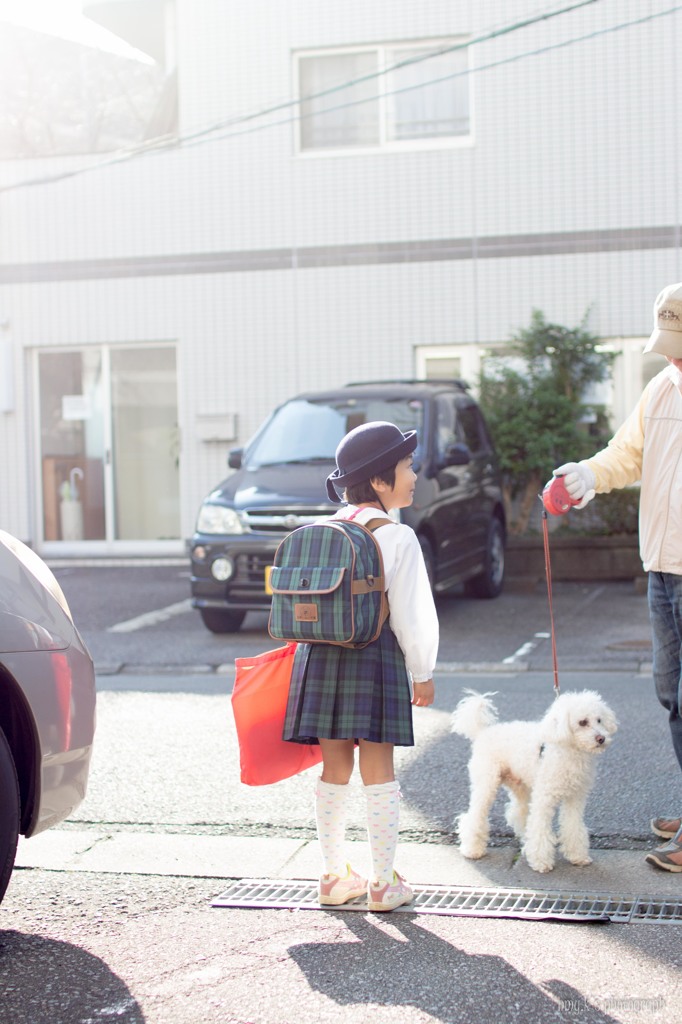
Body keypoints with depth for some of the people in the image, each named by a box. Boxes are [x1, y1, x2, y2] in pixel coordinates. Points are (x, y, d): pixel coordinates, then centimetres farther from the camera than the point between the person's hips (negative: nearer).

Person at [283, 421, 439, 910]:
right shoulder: (397, 539, -7)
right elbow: (409, 614, -6)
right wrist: (422, 674, 4)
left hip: (321, 655, 5)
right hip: (376, 657, -5)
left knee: (335, 768, 11)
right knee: (378, 769, 1)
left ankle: (335, 875, 19)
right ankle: (384, 883, 7)